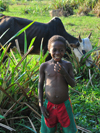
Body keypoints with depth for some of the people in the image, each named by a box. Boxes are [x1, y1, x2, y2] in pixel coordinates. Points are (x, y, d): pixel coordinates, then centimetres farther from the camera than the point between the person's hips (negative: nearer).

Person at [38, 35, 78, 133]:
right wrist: (41, 105, -2)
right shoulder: (44, 66, -6)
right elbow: (40, 85, 1)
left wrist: (64, 73, -22)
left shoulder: (67, 65, -5)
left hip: (65, 105, 0)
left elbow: (73, 84, -4)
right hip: (49, 105, 0)